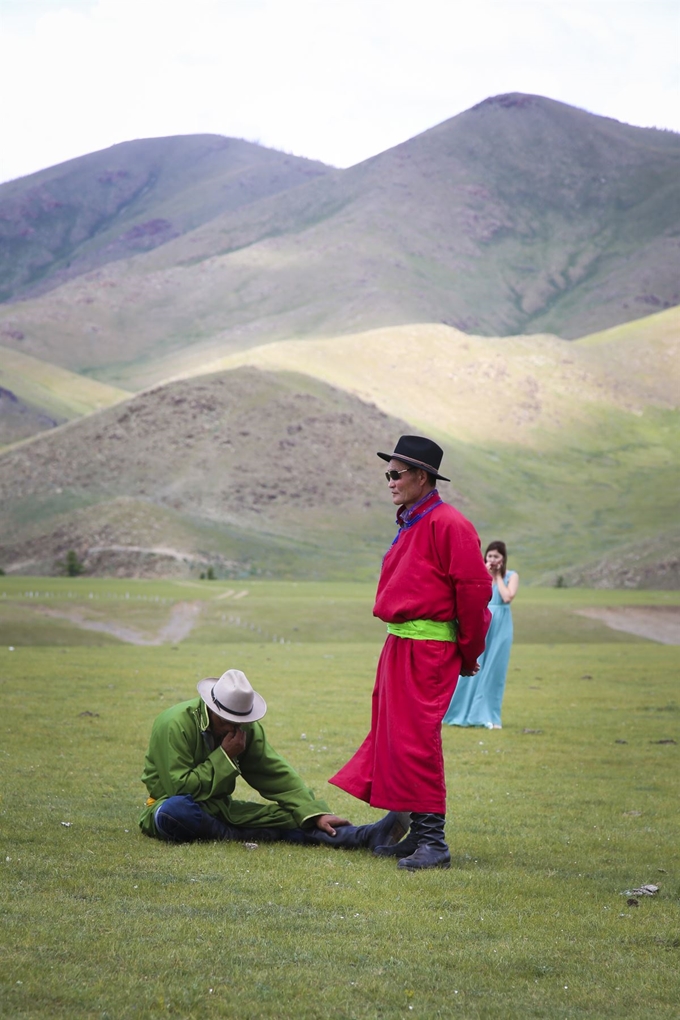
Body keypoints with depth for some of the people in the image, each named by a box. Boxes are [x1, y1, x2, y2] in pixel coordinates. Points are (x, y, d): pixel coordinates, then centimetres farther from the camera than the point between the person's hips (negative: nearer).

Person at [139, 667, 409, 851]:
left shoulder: (248, 729, 1)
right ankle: (247, 837, -29)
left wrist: (316, 814, -10)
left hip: (217, 807, 5)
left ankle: (364, 836, -29)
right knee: (175, 811, -43)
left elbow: (278, 775, 1)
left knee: (284, 815, -16)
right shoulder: (176, 724, -20)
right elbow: (180, 787, -24)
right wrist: (224, 757, -23)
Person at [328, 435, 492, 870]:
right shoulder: (410, 524, 17)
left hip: (428, 649, -10)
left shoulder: (447, 524, -13)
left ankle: (434, 842, -8)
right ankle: (418, 834, 20)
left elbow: (474, 588, -16)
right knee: (393, 734, 12)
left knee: (416, 739, -12)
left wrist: (469, 654, -10)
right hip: (400, 645, 10)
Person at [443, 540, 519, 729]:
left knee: (493, 671, 1)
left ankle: (489, 716, 6)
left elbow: (507, 597, -14)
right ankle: (464, 713, 7)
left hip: (500, 628, -1)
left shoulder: (511, 576, 2)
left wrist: (498, 576, -6)